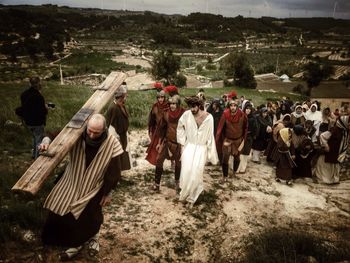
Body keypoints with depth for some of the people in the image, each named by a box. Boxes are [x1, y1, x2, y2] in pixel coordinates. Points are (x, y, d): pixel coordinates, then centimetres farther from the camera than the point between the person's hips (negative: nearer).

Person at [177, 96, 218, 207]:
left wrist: (211, 153, 0)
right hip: (189, 146, 1)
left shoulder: (208, 117, -12)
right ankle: (184, 193, 14)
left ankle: (192, 197, 19)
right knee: (186, 171, -11)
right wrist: (182, 143, 6)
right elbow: (180, 127, 9)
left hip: (201, 148, -1)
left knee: (196, 173, -1)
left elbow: (210, 136, -4)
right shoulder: (187, 114, -10)